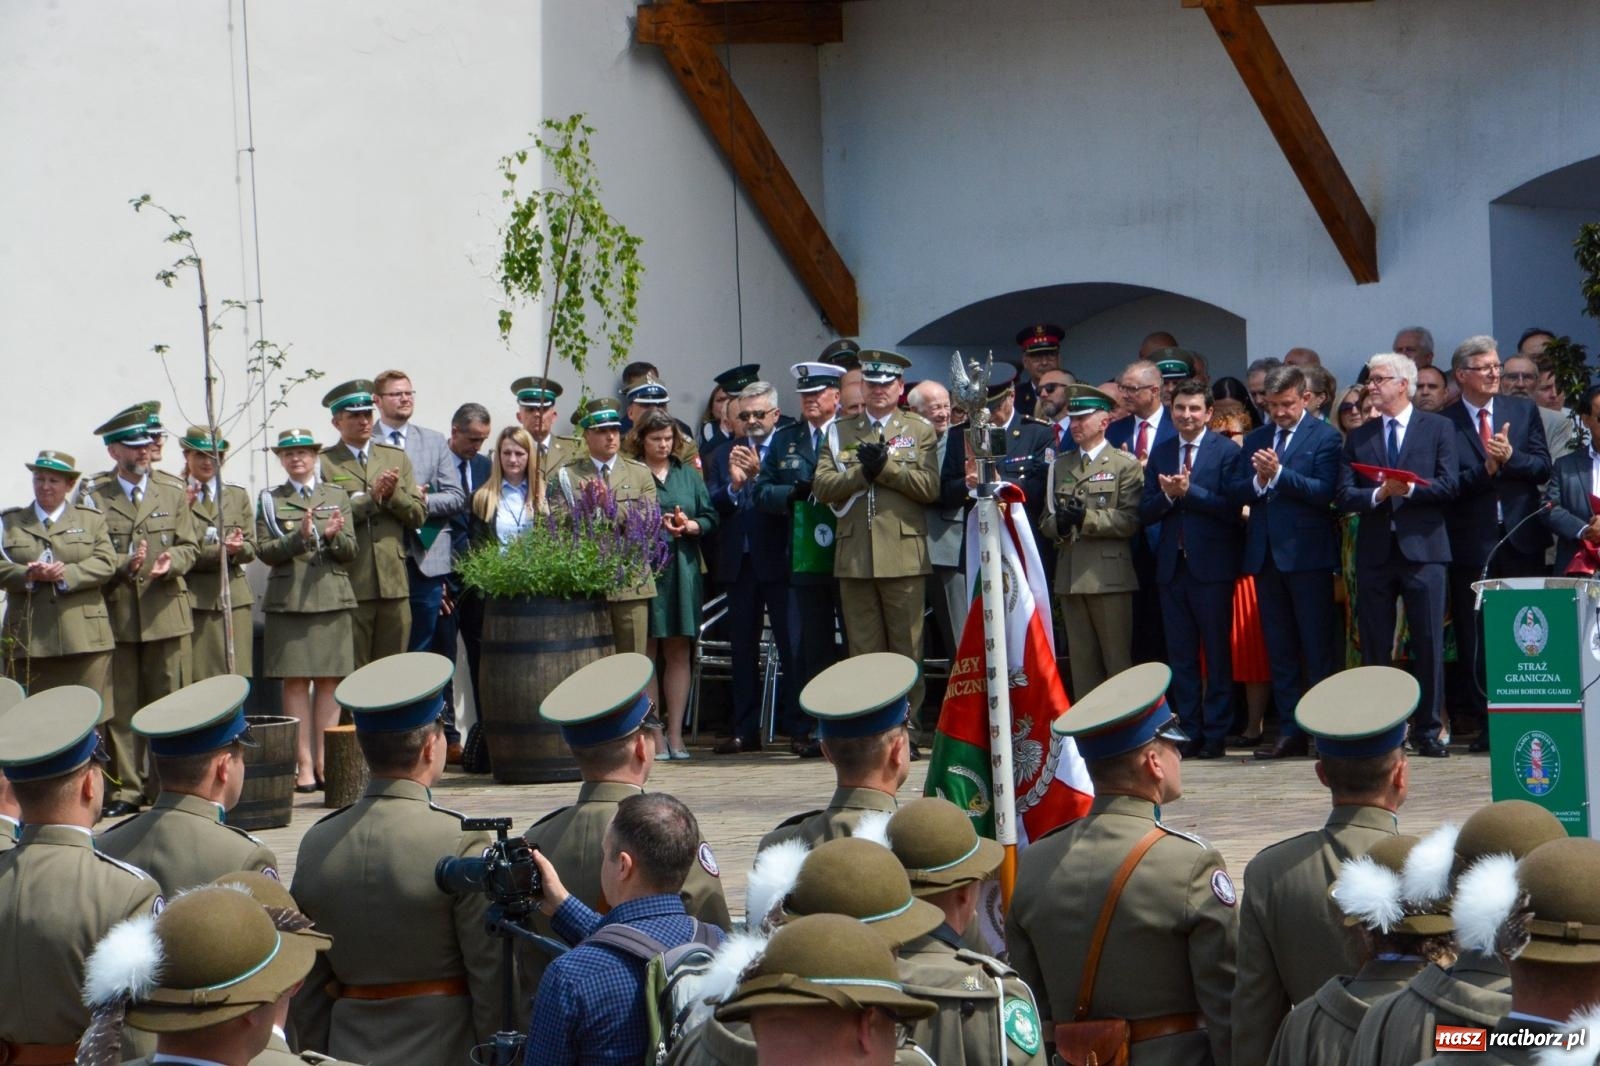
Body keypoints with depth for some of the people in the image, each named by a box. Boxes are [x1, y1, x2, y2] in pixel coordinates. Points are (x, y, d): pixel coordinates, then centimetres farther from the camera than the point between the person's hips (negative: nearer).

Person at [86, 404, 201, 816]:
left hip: (166, 613, 2)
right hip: (115, 615, -2)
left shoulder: (174, 496, 14)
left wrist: (171, 562, -14)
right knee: (121, 707, 0)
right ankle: (126, 787, 5)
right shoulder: (94, 499, 6)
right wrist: (124, 565, -18)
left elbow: (189, 546, 8)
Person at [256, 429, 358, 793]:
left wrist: (333, 536, -14)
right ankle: (304, 764, -3)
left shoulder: (337, 496, 12)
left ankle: (323, 761, 6)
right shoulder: (270, 500, 9)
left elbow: (350, 552, 7)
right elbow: (265, 551, -2)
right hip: (288, 600, -1)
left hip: (332, 599, 1)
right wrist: (300, 536, -17)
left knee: (329, 681, 0)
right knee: (295, 682, -4)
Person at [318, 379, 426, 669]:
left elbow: (418, 514, 11)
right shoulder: (324, 463, 3)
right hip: (348, 584, -4)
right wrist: (371, 498, -14)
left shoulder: (396, 458, 16)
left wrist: (393, 495, -8)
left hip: (393, 582, 4)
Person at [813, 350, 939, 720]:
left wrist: (886, 466, -12)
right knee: (863, 651, 3)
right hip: (854, 557, 2)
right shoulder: (840, 432, 15)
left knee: (907, 650, -1)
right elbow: (822, 487, 4)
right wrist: (862, 471, -10)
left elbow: (930, 487, -3)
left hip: (903, 554, -2)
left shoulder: (920, 430, 9)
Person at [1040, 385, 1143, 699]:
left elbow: (1130, 520, -7)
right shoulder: (1060, 466, 19)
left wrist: (1087, 518, -18)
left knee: (1117, 661, -4)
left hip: (1109, 576, -5)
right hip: (1070, 576, 5)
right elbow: (1046, 520, 17)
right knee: (1081, 661, 6)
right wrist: (1058, 523, -6)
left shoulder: (1125, 465, 3)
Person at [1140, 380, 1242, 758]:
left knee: (1217, 653, 1)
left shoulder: (1226, 451, -4)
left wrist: (1188, 492, -18)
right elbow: (1146, 512, 6)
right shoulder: (1160, 453, 11)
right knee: (1180, 655, 7)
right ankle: (1189, 731, 12)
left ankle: (1216, 733, 5)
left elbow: (1232, 508, -13)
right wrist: (1168, 496, -13)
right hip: (1172, 565, 5)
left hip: (1211, 566, -5)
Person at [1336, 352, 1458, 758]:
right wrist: (1379, 494, -13)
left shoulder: (1437, 428, 6)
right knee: (1374, 647, 4)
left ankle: (1429, 731, 1)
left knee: (1429, 644, -3)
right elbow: (1344, 496, 4)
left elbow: (1448, 486, -3)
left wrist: (1409, 489, -14)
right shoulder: (1359, 437, 13)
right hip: (1375, 552, 3)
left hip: (1422, 547, -3)